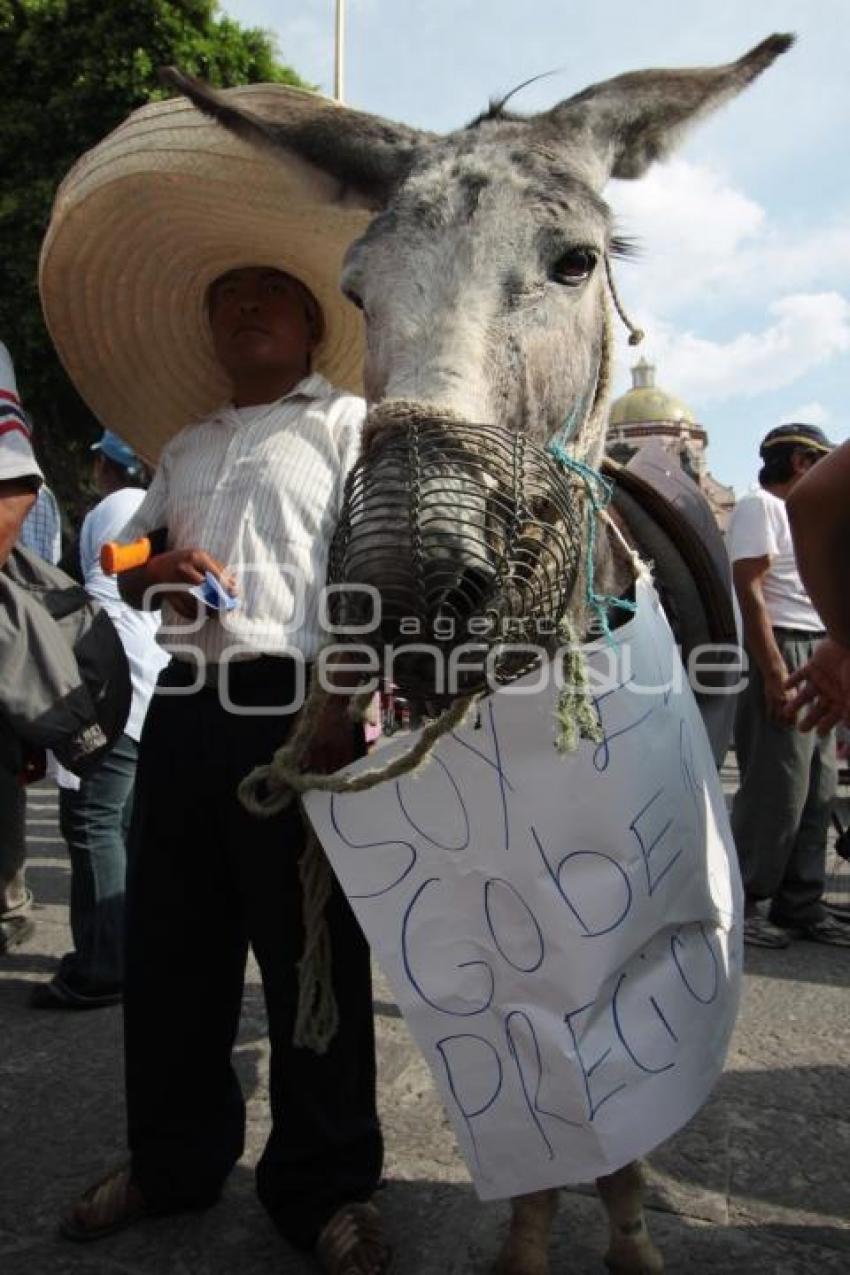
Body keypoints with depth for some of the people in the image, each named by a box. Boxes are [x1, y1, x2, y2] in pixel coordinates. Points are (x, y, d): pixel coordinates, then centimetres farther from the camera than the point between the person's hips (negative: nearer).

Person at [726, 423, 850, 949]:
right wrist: (776, 673, -22)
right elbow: (750, 591, -16)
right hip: (784, 653, -9)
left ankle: (801, 905, 18)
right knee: (775, 791, -8)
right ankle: (742, 905, 3)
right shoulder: (759, 506, -6)